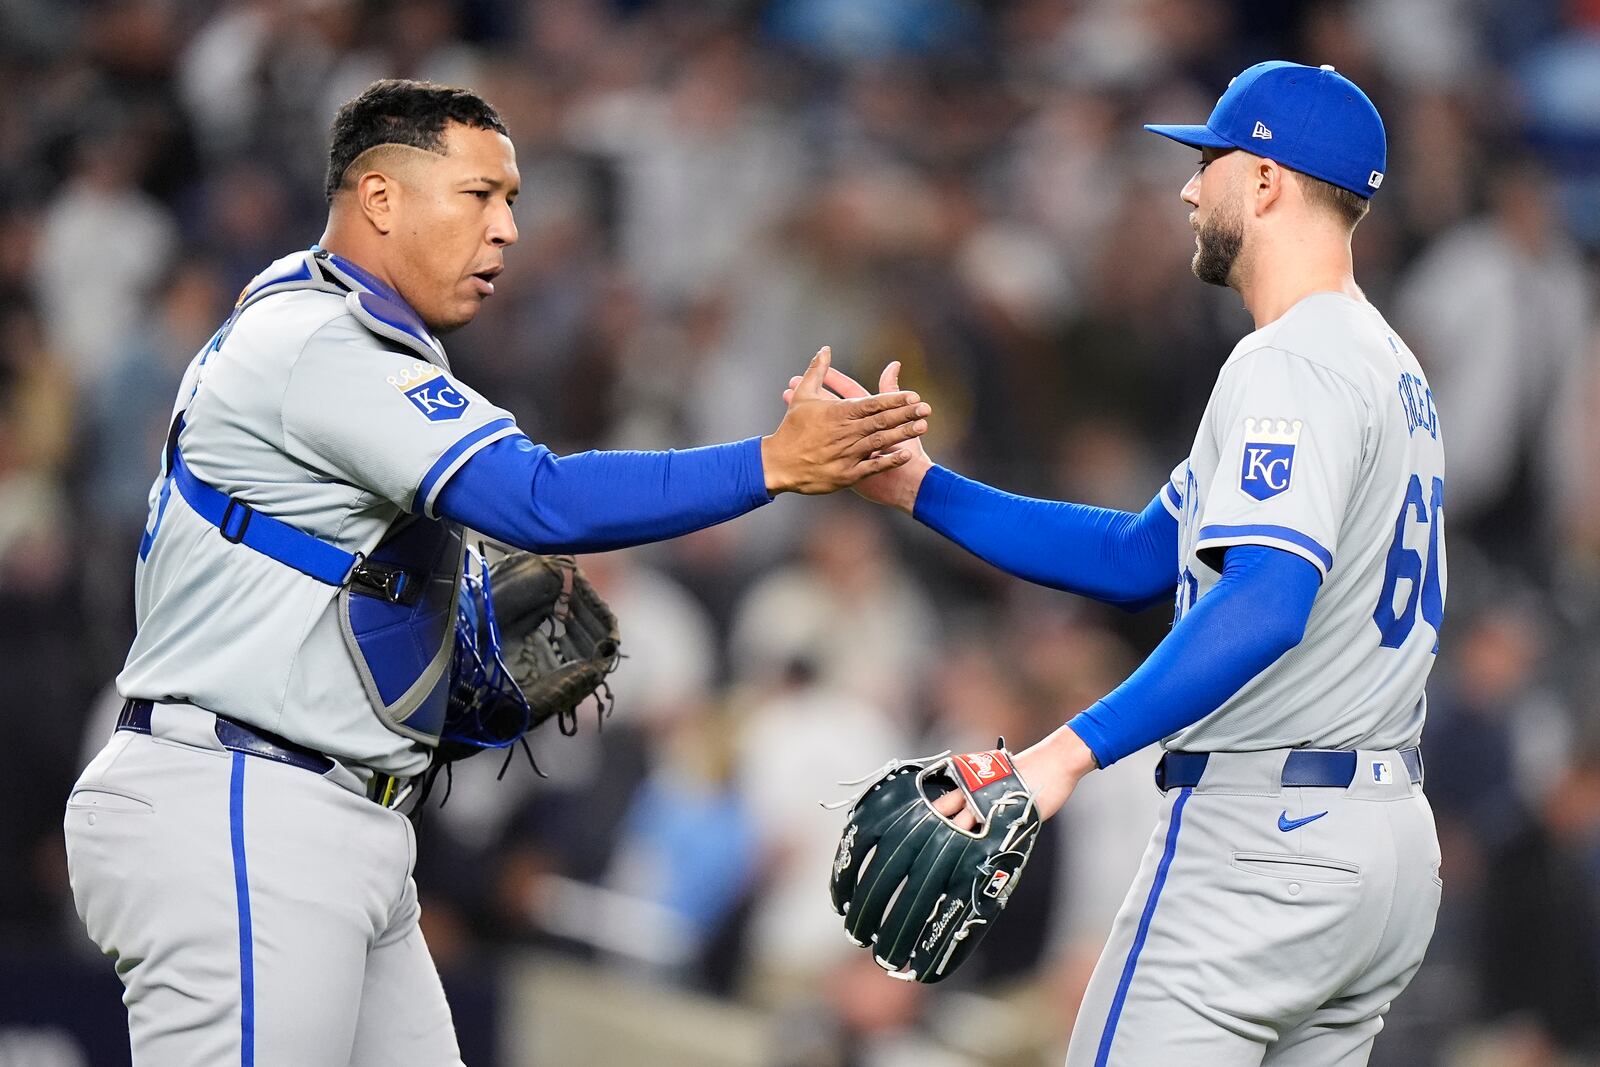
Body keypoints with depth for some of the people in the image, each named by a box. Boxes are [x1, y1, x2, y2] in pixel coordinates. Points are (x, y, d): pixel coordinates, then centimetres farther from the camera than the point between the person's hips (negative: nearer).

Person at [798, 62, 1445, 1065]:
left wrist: (1072, 750, -38)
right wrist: (920, 486, 14)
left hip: (1263, 841, -10)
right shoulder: (1392, 365, 19)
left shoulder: (1293, 362, -14)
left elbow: (1267, 600, -30)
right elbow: (1139, 560, 20)